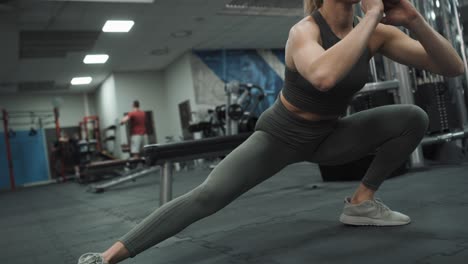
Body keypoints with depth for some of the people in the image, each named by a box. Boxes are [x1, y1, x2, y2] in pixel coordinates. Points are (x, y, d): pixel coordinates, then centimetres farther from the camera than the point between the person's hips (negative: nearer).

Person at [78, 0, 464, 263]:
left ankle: (362, 202, 5)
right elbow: (324, 76, -50)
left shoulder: (375, 32, -7)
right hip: (282, 134, -6)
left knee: (413, 117, -6)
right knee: (208, 195, -21)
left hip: (328, 136, 6)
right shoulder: (305, 31, -24)